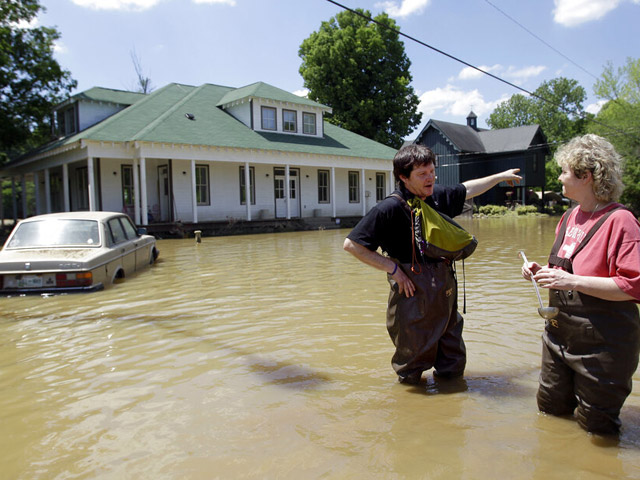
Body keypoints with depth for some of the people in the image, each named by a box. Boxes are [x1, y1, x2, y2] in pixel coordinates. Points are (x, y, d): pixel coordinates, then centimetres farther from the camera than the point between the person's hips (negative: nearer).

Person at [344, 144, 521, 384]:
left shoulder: (438, 196, 4)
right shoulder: (390, 208, -17)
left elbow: (467, 189, 25)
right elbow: (352, 244, -16)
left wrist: (501, 176, 35)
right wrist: (392, 268, -16)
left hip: (445, 293, 7)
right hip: (414, 298, -6)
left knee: (454, 368, 18)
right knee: (412, 375, 7)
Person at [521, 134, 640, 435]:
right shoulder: (569, 217, 7)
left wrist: (571, 281, -29)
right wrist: (543, 273, 1)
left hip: (602, 342, -8)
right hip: (559, 334, 8)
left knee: (595, 427, 10)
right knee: (549, 409, 21)